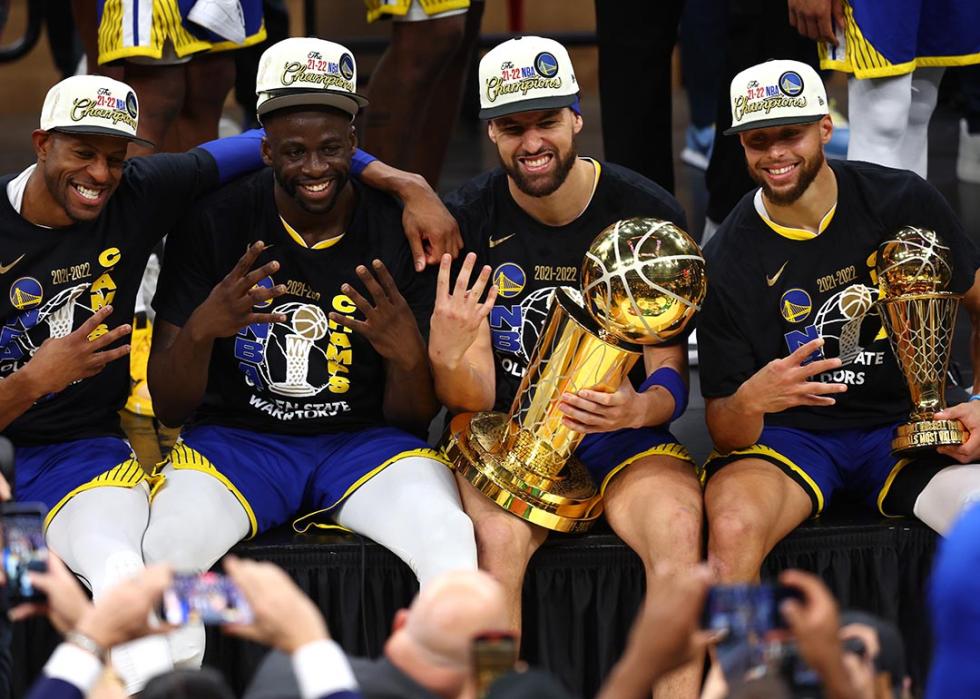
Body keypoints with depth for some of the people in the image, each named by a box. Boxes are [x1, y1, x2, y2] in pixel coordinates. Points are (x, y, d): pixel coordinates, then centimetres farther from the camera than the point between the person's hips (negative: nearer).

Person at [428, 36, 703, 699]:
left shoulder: (650, 213, -4)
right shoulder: (468, 220, -3)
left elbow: (672, 376, -1)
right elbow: (474, 398, -6)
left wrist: (638, 408, -26)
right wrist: (447, 358, -31)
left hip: (624, 429, 0)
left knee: (678, 524, -32)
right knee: (499, 537, -34)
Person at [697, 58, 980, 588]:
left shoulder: (904, 201, -4)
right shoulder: (727, 262, -7)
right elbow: (726, 434, -6)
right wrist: (748, 403, -31)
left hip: (902, 424, 2)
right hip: (787, 435, -1)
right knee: (733, 528, -35)